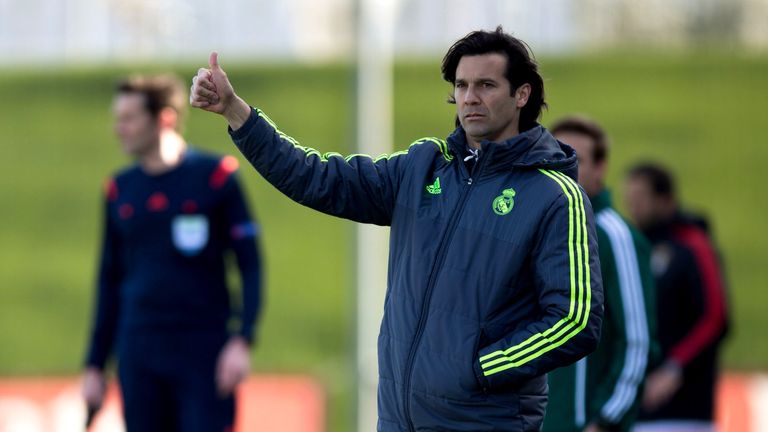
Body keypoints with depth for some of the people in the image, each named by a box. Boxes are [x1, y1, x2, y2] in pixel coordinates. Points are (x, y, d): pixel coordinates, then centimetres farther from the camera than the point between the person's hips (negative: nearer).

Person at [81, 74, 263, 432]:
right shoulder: (120, 190, 11)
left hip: (204, 351, -4)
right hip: (139, 355, 4)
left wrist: (242, 341, -14)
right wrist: (95, 365, 14)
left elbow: (250, 265, -3)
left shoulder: (215, 177, -2)